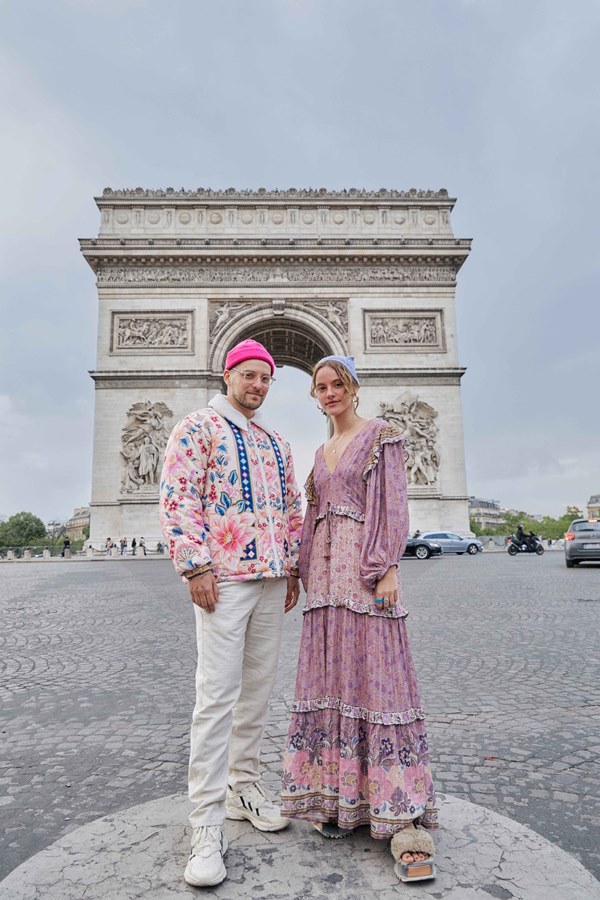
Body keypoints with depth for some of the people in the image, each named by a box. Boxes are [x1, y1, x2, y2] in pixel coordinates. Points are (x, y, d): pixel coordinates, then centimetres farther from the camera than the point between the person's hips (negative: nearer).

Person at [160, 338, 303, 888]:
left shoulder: (274, 441, 19)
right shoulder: (198, 428, -1)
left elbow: (293, 506, 20)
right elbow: (177, 497, -9)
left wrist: (293, 569, 14)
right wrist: (195, 566, -16)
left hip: (271, 580, 7)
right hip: (222, 578, -6)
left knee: (258, 691, 13)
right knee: (218, 695, -6)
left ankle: (244, 788, 29)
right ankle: (206, 827, 4)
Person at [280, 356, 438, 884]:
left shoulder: (381, 435, 0)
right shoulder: (322, 452, 19)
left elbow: (393, 502, -8)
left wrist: (388, 568, -16)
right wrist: (309, 574, 14)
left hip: (365, 569, -7)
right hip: (326, 571, 7)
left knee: (376, 678, -6)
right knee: (332, 680, 8)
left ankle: (403, 818, 3)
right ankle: (344, 799, 21)